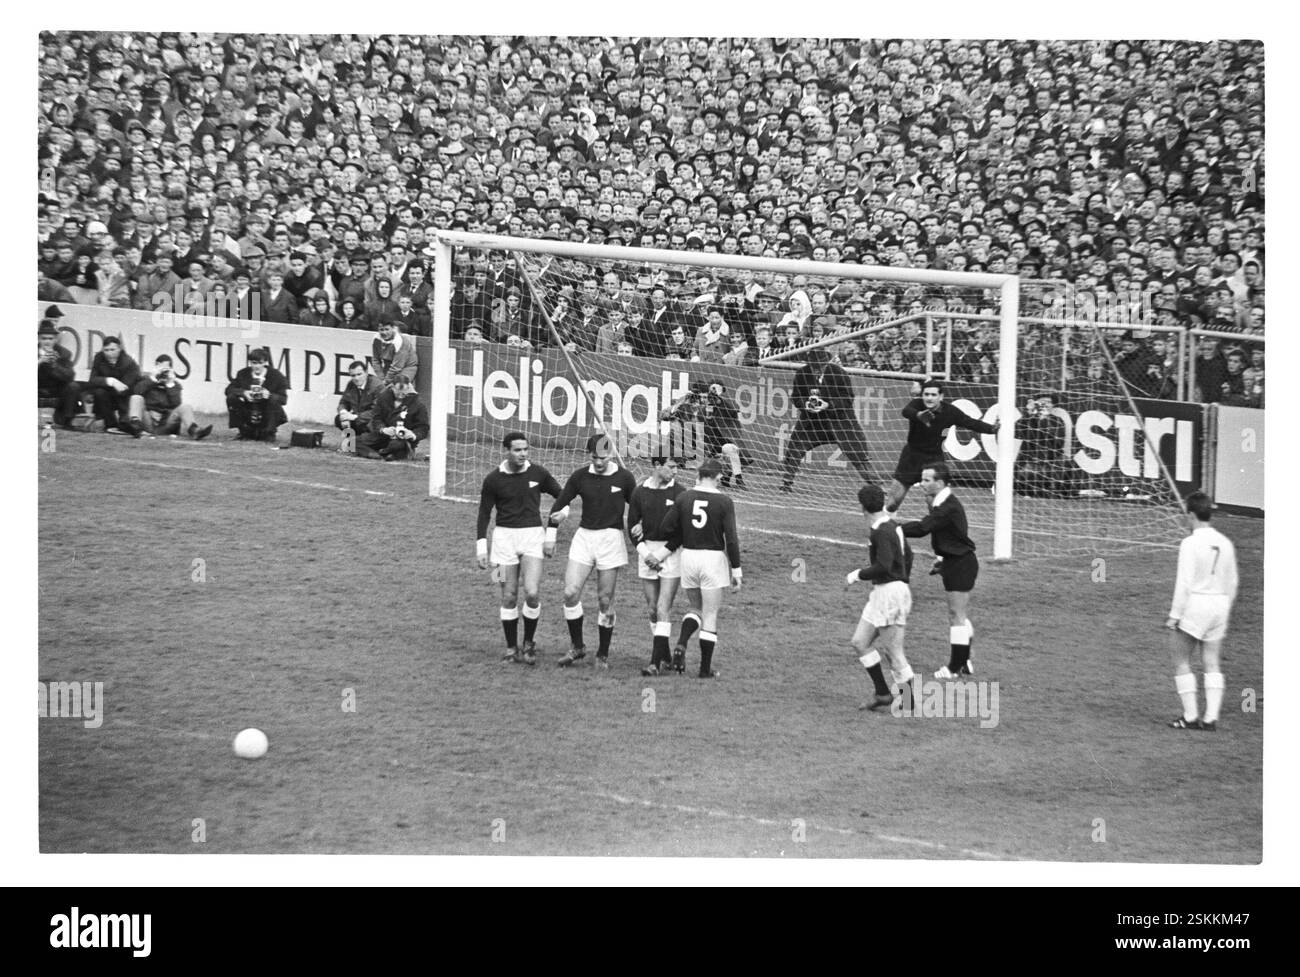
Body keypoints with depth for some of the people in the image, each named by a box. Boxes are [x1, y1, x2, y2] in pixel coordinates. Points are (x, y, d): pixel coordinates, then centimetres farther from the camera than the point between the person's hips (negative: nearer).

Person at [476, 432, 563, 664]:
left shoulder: (538, 473, -2)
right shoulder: (493, 479, -4)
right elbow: (484, 513, 5)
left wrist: (551, 534, 4)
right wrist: (482, 548, 0)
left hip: (533, 534, 0)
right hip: (505, 536, 0)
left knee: (531, 593, -13)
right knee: (509, 597, 1)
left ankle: (529, 643, 7)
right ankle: (511, 649, 14)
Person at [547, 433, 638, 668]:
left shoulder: (624, 478, -3)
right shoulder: (580, 476, 2)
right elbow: (561, 502, 10)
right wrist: (555, 516, -4)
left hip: (610, 538, -2)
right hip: (584, 536, 2)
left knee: (605, 600, 0)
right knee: (571, 593, -9)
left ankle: (603, 654, 13)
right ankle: (577, 647, 7)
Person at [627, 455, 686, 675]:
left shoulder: (679, 492, -4)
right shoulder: (640, 492, 3)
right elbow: (632, 525, 8)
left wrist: (663, 552, -12)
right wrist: (643, 550, -5)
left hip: (671, 552, -3)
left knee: (663, 610, -10)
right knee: (652, 609, 8)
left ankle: (657, 661, -12)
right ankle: (664, 655, 22)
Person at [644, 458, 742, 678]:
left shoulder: (684, 497, -1)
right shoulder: (723, 502, -9)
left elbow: (666, 527, 1)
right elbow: (731, 539, -10)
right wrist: (736, 570, -3)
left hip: (688, 557, 3)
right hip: (713, 559, -3)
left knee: (695, 609, 21)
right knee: (710, 617, 5)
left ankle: (681, 644, -5)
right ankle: (706, 669, 9)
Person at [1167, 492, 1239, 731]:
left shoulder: (1190, 543, -13)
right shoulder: (1225, 543, 6)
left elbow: (1184, 583, -15)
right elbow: (1232, 583, 11)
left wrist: (1174, 615, -10)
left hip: (1194, 604, -6)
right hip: (1219, 604, 6)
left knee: (1181, 661, 6)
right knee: (1212, 664, 8)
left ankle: (1190, 716, 3)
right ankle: (1211, 717, 2)